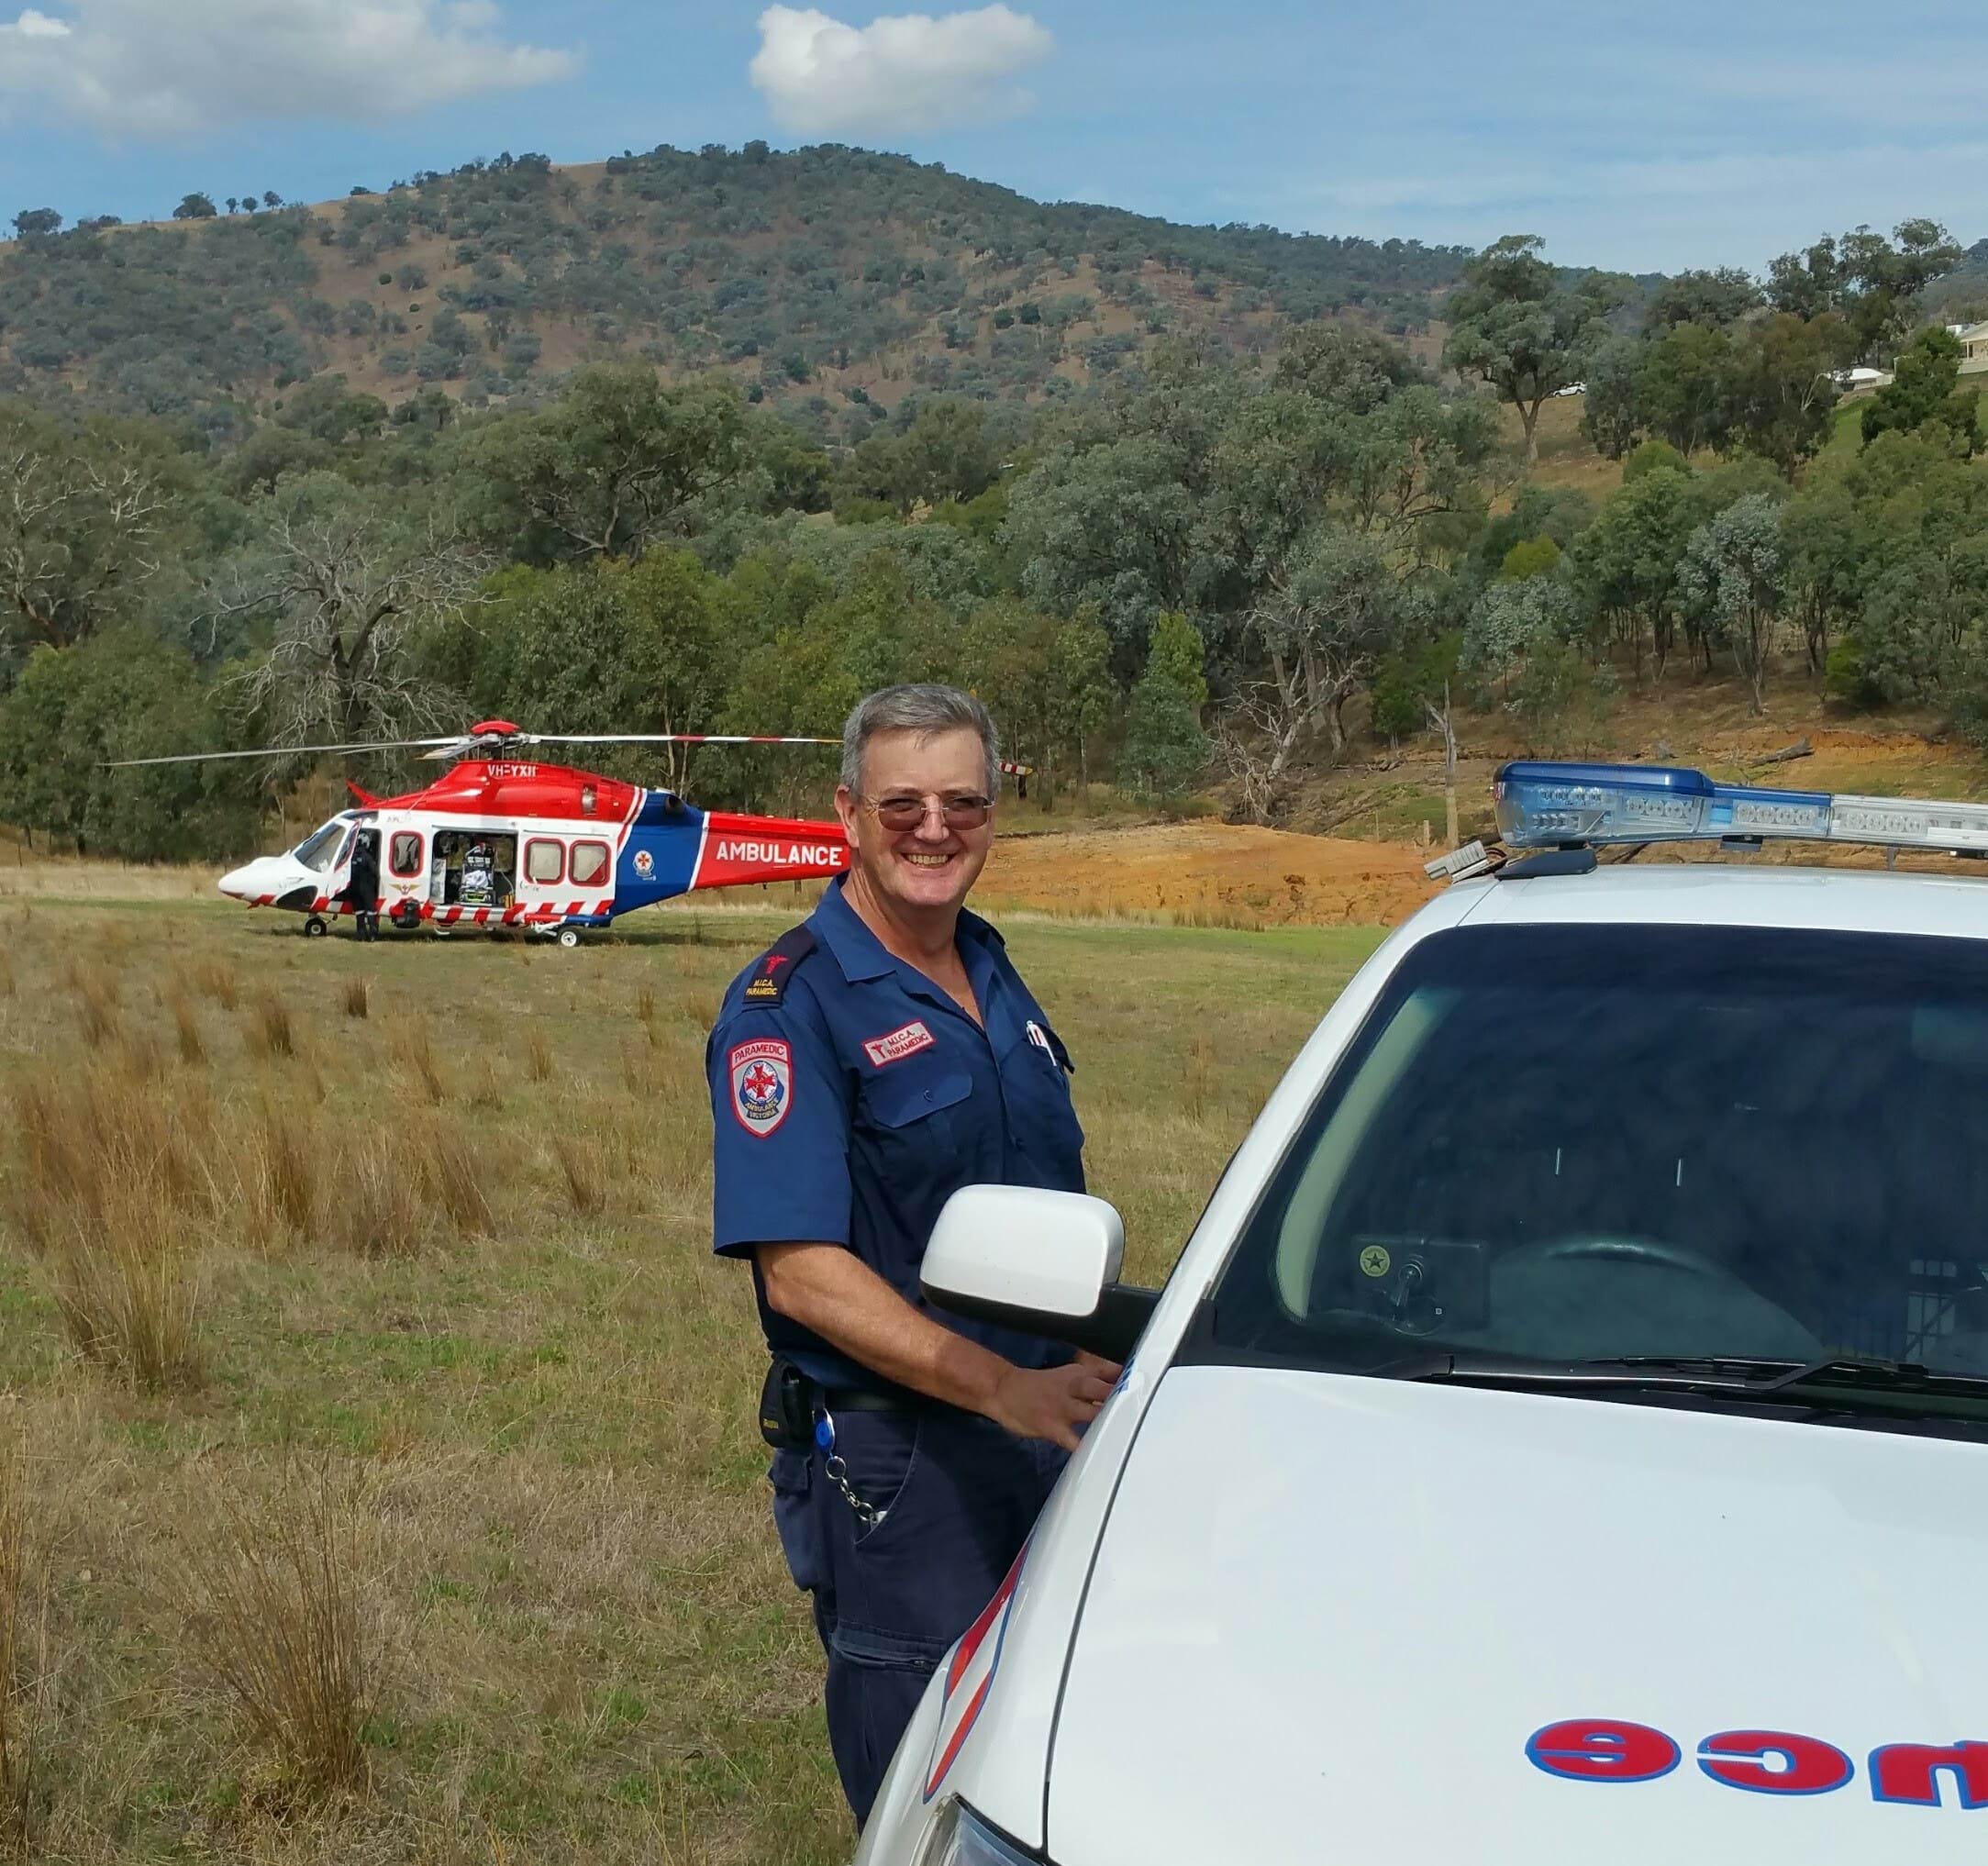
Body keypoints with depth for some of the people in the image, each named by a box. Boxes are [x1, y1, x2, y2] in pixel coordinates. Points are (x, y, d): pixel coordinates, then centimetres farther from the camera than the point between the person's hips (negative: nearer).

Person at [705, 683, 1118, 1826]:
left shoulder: (995, 975, 11)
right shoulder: (790, 1008, -14)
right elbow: (800, 1270, -22)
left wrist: (1098, 1367, 11)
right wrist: (1001, 1387, -30)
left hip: (1046, 1430, 8)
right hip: (893, 1464, -8)